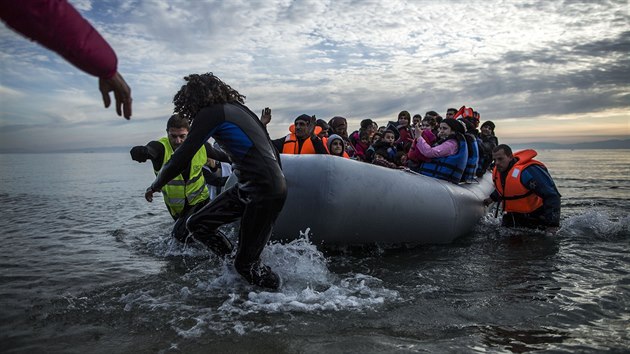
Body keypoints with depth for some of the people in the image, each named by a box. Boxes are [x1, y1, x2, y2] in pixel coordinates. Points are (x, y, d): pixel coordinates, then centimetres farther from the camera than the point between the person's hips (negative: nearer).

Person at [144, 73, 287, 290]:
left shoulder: (210, 113, -8)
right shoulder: (239, 109, 17)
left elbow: (182, 156, -12)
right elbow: (271, 150, 20)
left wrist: (156, 185, 4)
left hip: (263, 193, -9)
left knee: (246, 263, 3)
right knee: (197, 224, 12)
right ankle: (238, 267, 18)